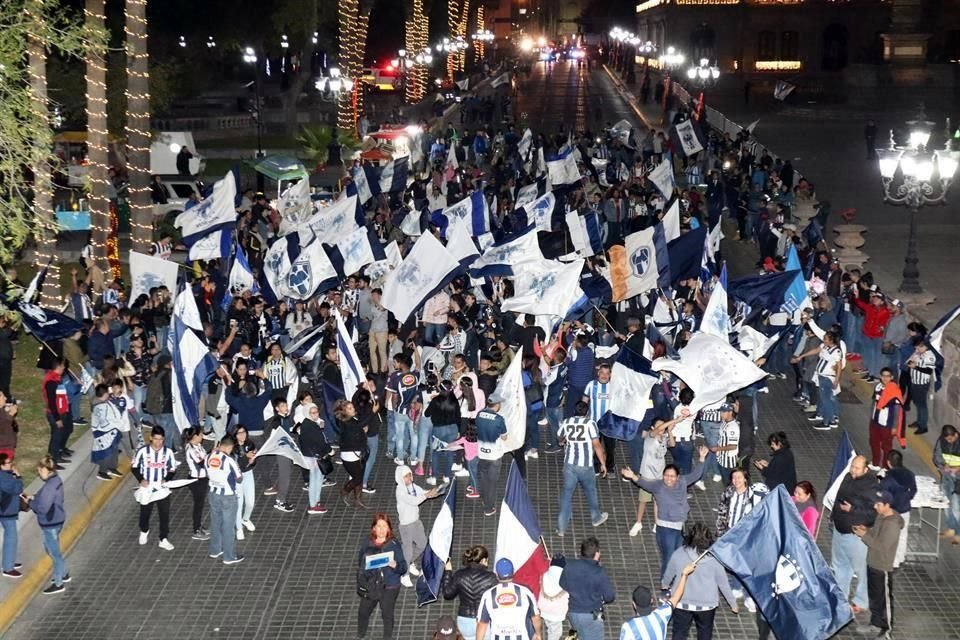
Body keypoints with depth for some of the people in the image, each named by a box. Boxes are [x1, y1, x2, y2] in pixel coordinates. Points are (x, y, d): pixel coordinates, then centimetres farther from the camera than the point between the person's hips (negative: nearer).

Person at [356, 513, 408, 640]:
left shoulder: (394, 545, -13)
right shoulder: (367, 544, -6)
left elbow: (403, 568, -12)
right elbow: (361, 564, 6)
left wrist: (395, 565, -32)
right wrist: (360, 584, 5)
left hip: (389, 587, -3)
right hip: (369, 586, 3)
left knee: (387, 615, 11)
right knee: (363, 612, 18)